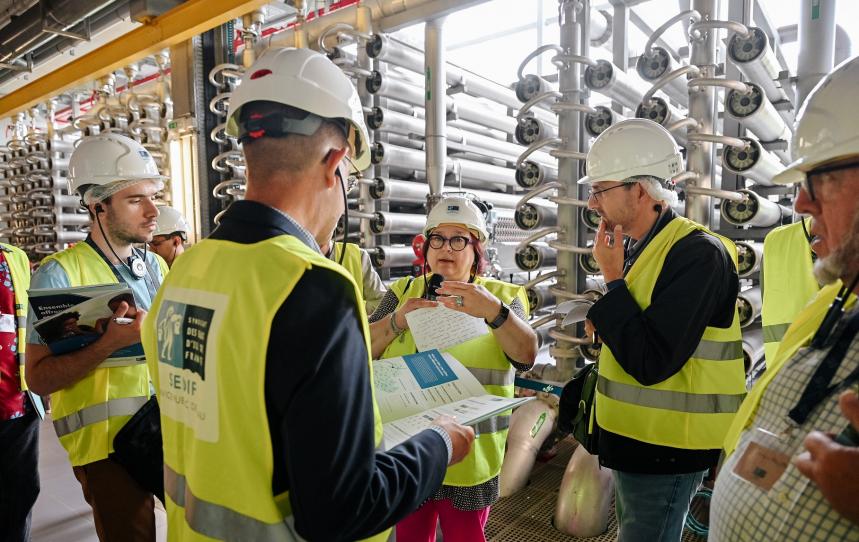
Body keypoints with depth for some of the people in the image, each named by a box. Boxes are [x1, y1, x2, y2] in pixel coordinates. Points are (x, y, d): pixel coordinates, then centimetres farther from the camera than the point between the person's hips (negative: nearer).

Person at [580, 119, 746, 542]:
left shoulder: (697, 253, -21)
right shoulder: (639, 247, 6)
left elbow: (650, 363, -27)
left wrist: (612, 278, -20)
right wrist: (605, 323, -4)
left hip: (665, 448, -9)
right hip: (635, 438, 9)